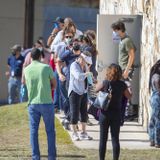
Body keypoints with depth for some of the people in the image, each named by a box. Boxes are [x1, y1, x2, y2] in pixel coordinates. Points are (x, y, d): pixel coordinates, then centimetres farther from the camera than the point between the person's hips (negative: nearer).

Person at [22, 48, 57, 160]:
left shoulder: (26, 70, 0)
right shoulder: (46, 68, -7)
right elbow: (54, 84, 3)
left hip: (33, 103, 2)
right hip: (46, 102, -2)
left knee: (34, 131, 7)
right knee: (50, 131, 6)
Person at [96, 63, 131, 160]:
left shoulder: (105, 83, -11)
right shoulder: (122, 84, -6)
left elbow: (96, 89, 6)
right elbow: (129, 96, 7)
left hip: (105, 113, -1)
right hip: (116, 114, 1)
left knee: (103, 139, 8)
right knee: (115, 139, 7)